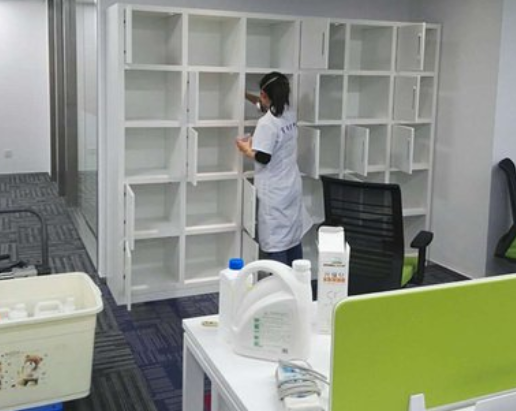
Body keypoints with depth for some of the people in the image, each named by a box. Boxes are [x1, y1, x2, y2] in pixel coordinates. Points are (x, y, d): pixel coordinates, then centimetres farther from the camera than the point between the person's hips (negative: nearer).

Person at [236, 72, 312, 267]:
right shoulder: (289, 113, 5)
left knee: (274, 242, -1)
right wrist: (246, 95, 34)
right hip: (292, 187, 8)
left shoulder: (267, 123, -20)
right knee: (293, 236, 16)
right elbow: (266, 105, 25)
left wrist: (246, 149, -6)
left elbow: (262, 158, -23)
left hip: (274, 193, -8)